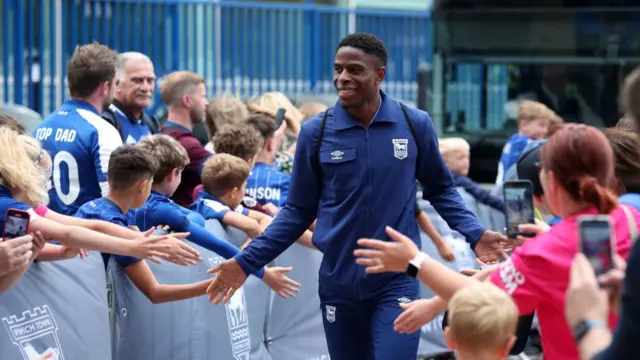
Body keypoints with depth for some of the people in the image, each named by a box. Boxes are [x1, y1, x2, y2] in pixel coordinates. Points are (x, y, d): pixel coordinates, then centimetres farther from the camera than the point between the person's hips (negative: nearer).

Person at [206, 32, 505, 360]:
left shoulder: (415, 124, -3)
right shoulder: (315, 132, -3)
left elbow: (440, 189, 11)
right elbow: (298, 210, 5)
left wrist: (474, 234, -4)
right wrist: (247, 262, -2)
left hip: (396, 281, -2)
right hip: (337, 283, 2)